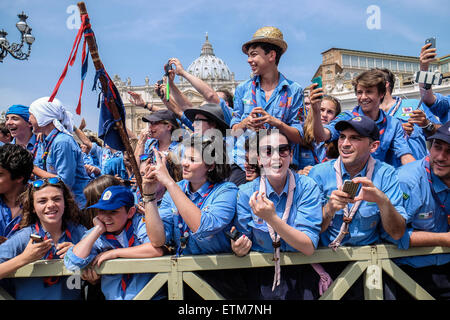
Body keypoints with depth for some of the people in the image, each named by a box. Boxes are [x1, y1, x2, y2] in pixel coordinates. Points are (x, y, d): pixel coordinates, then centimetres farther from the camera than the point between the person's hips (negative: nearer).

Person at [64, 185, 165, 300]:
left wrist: (115, 253, -13)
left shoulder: (139, 223, -4)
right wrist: (98, 230, -8)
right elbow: (71, 263, -9)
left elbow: (158, 249, -21)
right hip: (113, 297, 2)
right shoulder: (95, 235, 4)